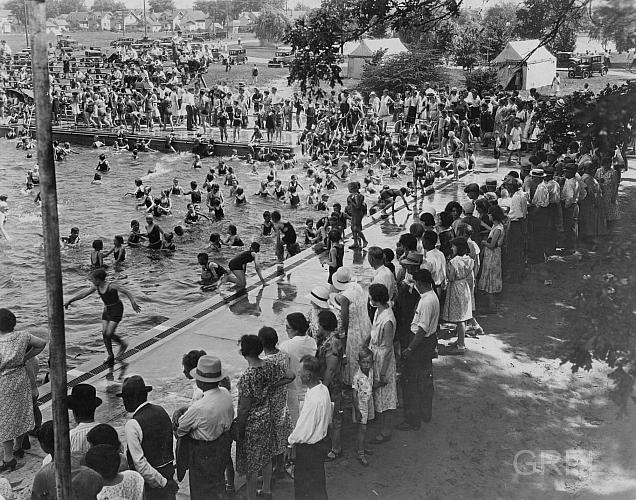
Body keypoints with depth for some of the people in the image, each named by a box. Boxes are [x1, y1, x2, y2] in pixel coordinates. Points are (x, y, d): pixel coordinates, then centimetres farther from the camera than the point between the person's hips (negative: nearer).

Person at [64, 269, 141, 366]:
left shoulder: (111, 286, -24)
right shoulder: (96, 286, -3)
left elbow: (126, 292, -29)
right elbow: (83, 294, 3)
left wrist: (133, 303, -43)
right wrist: (69, 301, 4)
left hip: (117, 310, -7)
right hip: (107, 310, 7)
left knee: (109, 334, -12)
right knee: (104, 333, 1)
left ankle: (123, 344, 16)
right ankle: (110, 356, 15)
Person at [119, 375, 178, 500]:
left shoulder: (132, 425, -20)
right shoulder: (161, 411, -1)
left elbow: (140, 464, -23)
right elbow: (169, 443, 6)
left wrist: (163, 483, -18)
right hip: (168, 470, 6)